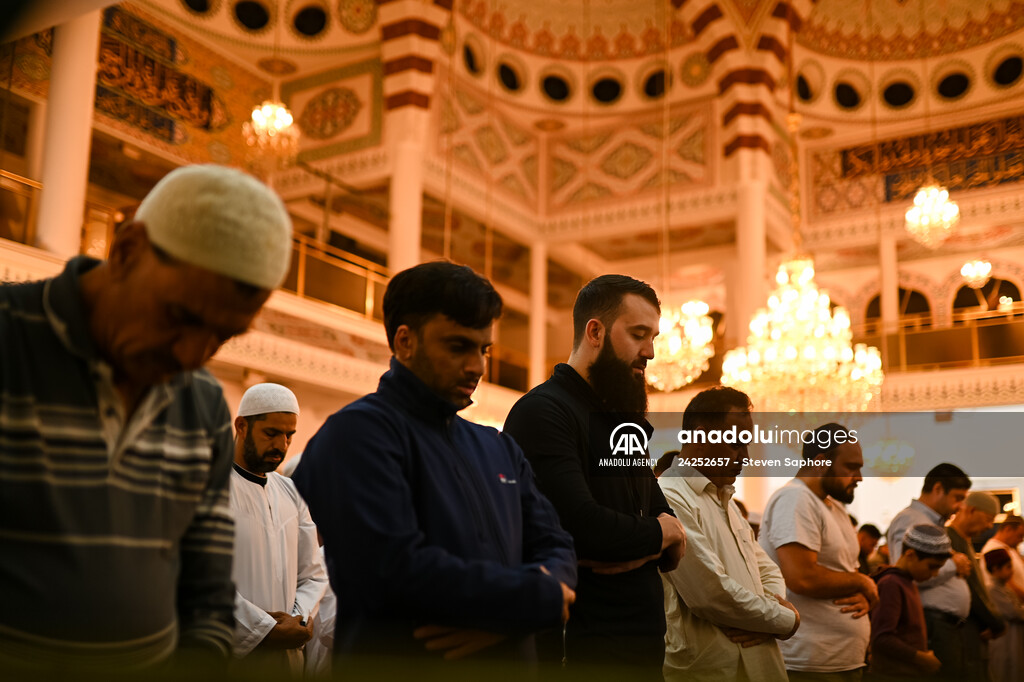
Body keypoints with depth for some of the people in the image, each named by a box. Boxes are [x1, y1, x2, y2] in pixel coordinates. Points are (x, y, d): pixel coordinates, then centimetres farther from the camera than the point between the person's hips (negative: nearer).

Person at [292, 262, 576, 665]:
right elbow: (397, 569, -25)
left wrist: (502, 616, -17)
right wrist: (539, 598, -16)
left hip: (510, 656, 7)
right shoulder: (357, 433, -13)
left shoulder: (498, 448, 10)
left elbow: (556, 548, 4)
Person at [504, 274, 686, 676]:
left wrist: (644, 548, -12)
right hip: (580, 645, -8)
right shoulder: (541, 412, -14)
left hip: (644, 640, 8)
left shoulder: (625, 424, 14)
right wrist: (658, 532, -7)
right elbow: (583, 526, -26)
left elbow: (673, 546, 13)